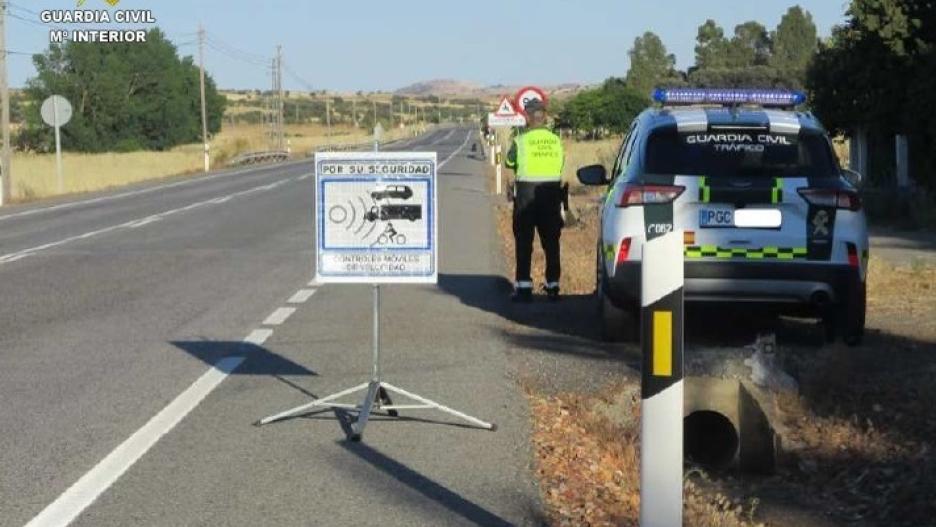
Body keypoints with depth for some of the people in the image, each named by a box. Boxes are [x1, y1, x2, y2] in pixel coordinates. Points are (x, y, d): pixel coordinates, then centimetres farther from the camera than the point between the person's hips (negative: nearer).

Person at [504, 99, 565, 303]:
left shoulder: (521, 141, -10)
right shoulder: (555, 140, 0)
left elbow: (509, 162, 3)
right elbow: (561, 163, 8)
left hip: (526, 193, -3)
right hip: (552, 193, 3)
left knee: (524, 242, 3)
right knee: (551, 241, 10)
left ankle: (524, 287, 0)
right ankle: (553, 285, 12)